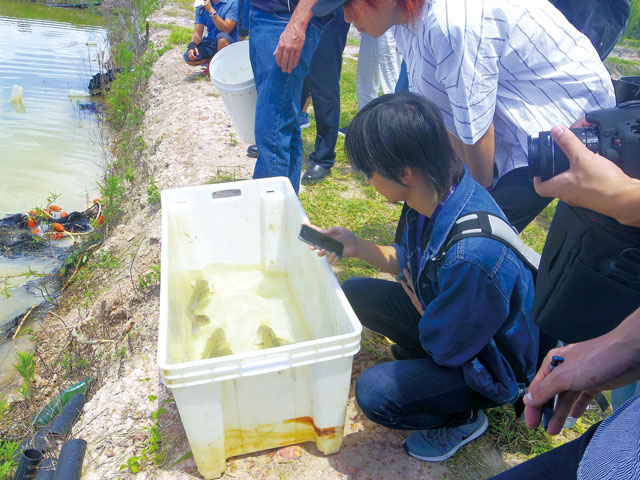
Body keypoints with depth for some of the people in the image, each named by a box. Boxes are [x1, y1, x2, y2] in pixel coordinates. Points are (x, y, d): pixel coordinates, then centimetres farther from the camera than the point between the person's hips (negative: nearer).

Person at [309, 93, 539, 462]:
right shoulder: (440, 193, -15)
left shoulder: (471, 254, -42)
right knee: (356, 294, 1)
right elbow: (409, 262, 4)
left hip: (493, 367, -7)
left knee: (374, 393, -22)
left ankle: (465, 418, 5)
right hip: (447, 318, 7)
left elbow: (446, 348, -24)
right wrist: (358, 247, -9)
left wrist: (414, 295, -9)